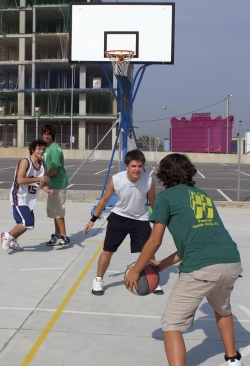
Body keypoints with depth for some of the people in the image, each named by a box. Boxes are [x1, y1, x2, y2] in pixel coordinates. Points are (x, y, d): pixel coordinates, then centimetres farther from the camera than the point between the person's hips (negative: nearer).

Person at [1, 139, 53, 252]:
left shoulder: (41, 164, 7)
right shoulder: (25, 161, -16)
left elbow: (42, 181, 10)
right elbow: (20, 180, -25)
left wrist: (48, 190, -10)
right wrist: (38, 179, -27)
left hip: (29, 199, 8)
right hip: (19, 197, -8)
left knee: (24, 223, 14)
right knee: (28, 223, -15)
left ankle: (12, 241, 35)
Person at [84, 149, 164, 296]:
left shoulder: (149, 181, -24)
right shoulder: (116, 179, -25)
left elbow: (153, 202, -4)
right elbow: (104, 200, -7)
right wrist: (93, 219, 1)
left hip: (140, 219, 0)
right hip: (119, 217, 0)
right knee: (108, 251, 2)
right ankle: (98, 281, 23)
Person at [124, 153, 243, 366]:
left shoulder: (166, 196, 9)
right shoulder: (203, 195, 27)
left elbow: (155, 241, 5)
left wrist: (136, 270, 20)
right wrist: (161, 265, 32)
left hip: (202, 267, -7)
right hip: (232, 263, 7)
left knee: (172, 324, 7)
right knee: (223, 308, 36)